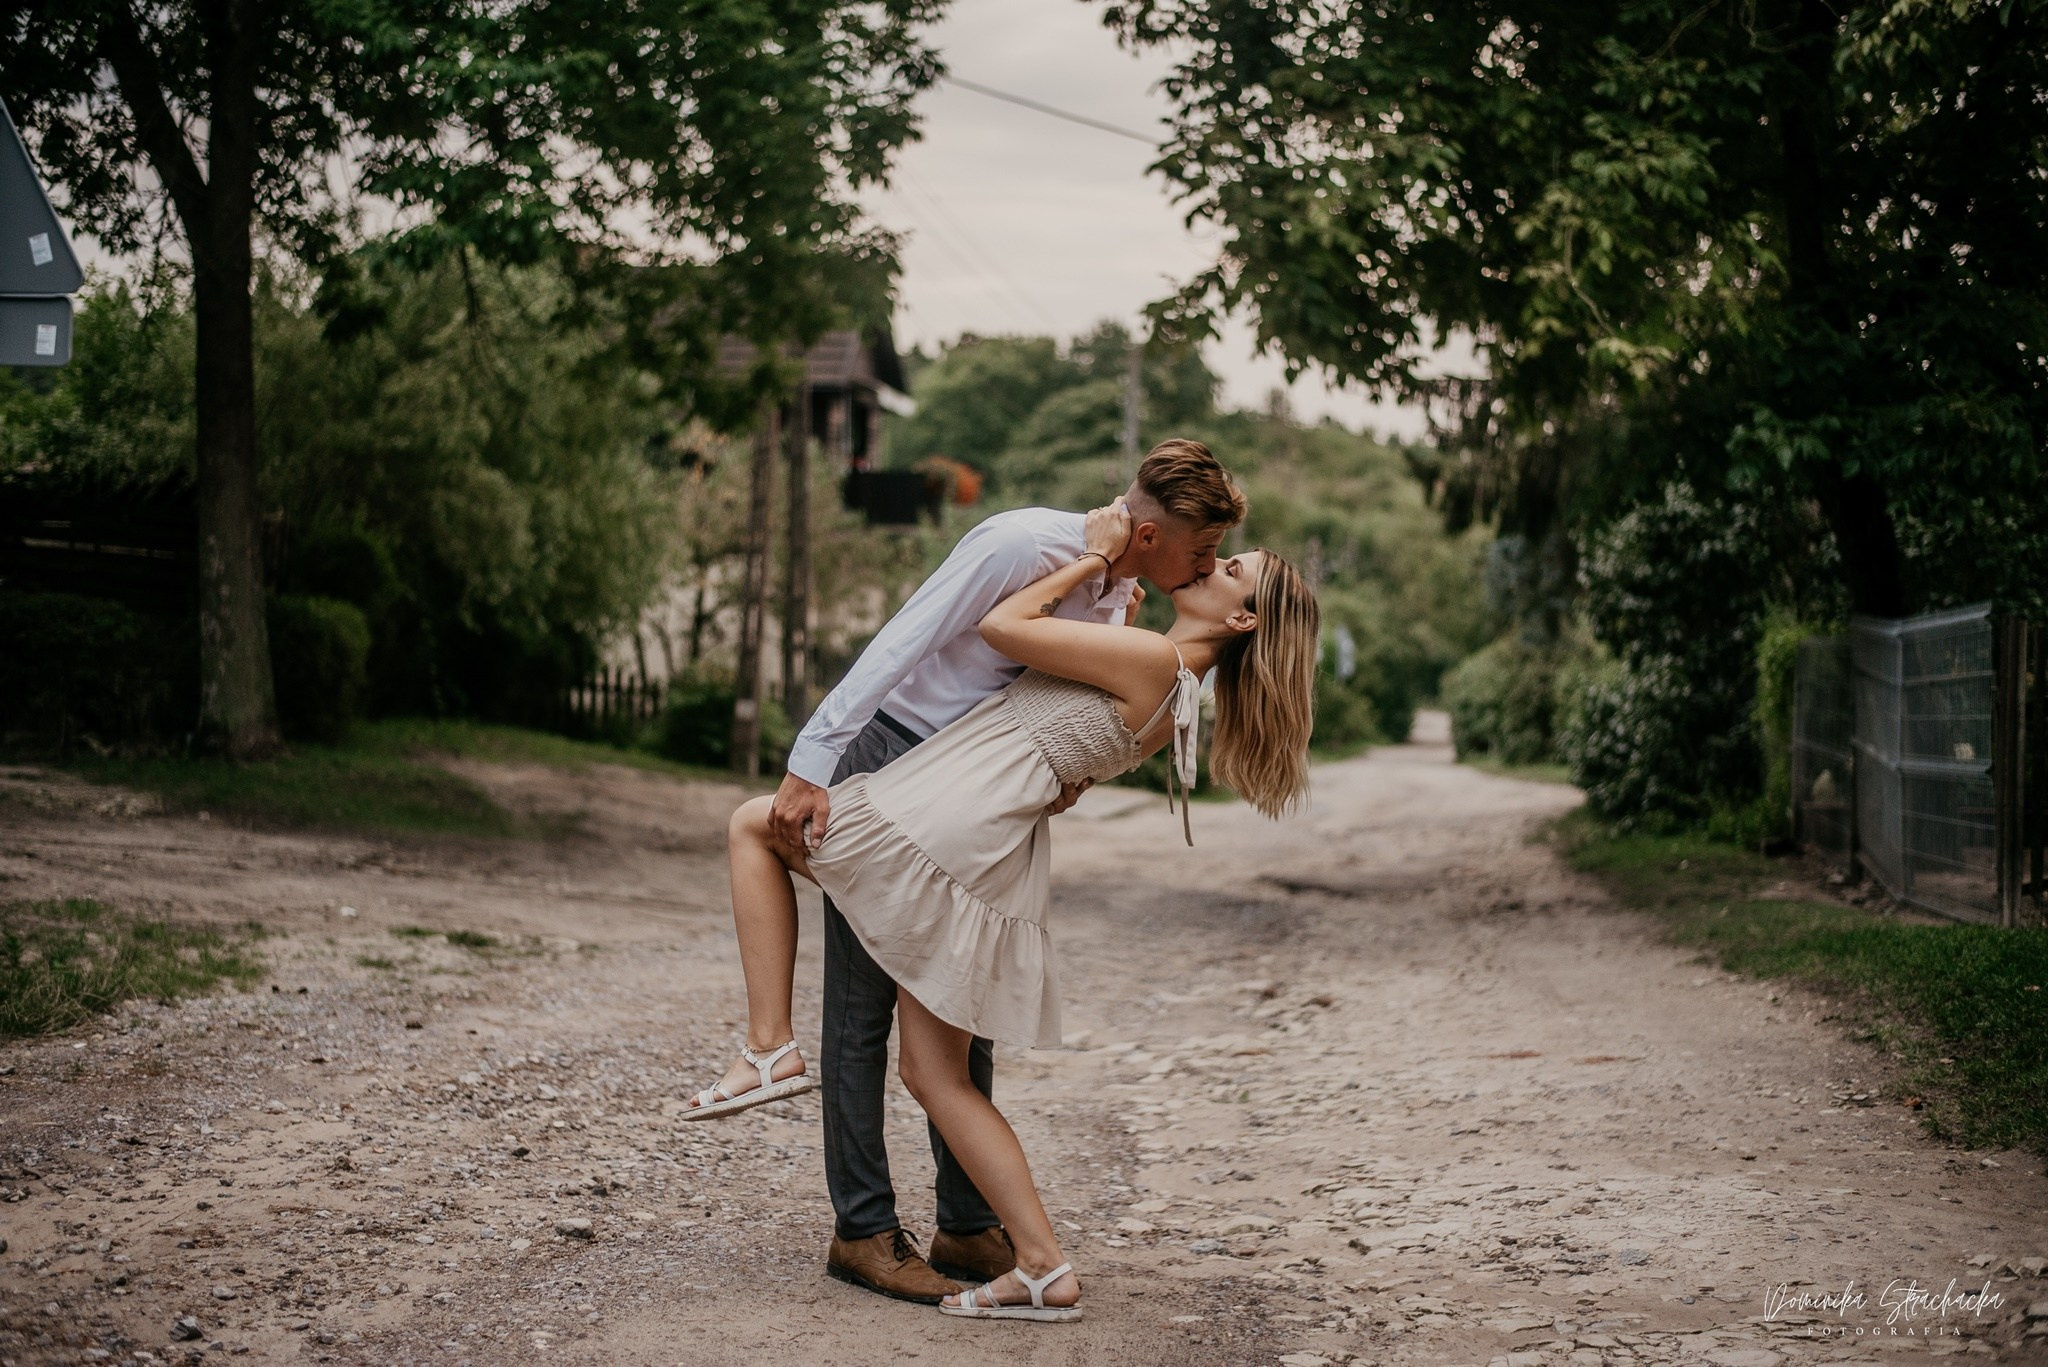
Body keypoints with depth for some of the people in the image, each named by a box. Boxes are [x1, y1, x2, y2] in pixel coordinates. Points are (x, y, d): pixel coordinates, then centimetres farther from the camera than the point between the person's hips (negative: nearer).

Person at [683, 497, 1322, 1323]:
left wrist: (1097, 555, 2)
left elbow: (1002, 626, -8)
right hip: (995, 873, 8)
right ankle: (1044, 1270, 9)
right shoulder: (1173, 696, 16)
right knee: (938, 1078, 13)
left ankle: (770, 1049, 7)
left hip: (939, 822, -8)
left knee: (753, 823, 15)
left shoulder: (1153, 659, -11)